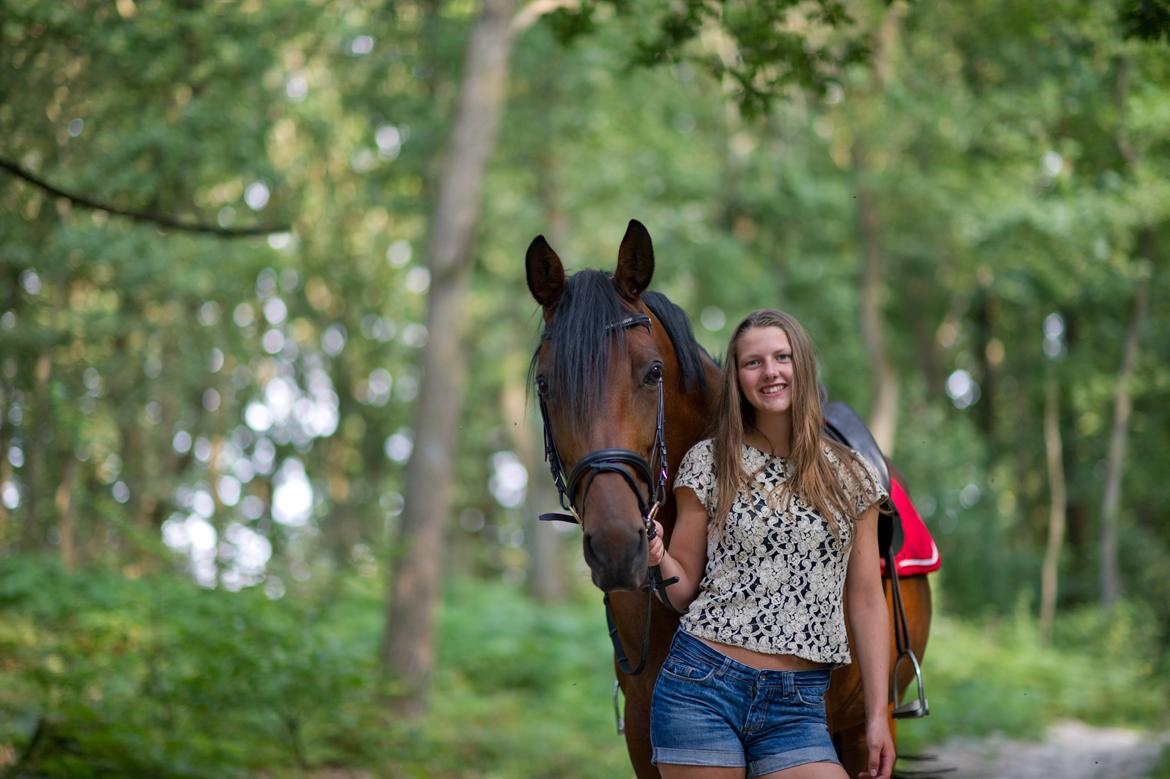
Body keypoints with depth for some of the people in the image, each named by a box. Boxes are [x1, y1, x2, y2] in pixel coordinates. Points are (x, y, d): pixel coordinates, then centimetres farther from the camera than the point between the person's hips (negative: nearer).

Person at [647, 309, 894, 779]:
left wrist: (877, 716, 3)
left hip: (797, 704, 1)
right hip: (702, 686, -1)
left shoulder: (851, 476, 8)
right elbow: (684, 589, 8)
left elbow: (866, 601, 8)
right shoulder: (709, 462, 4)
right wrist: (658, 558, -15)